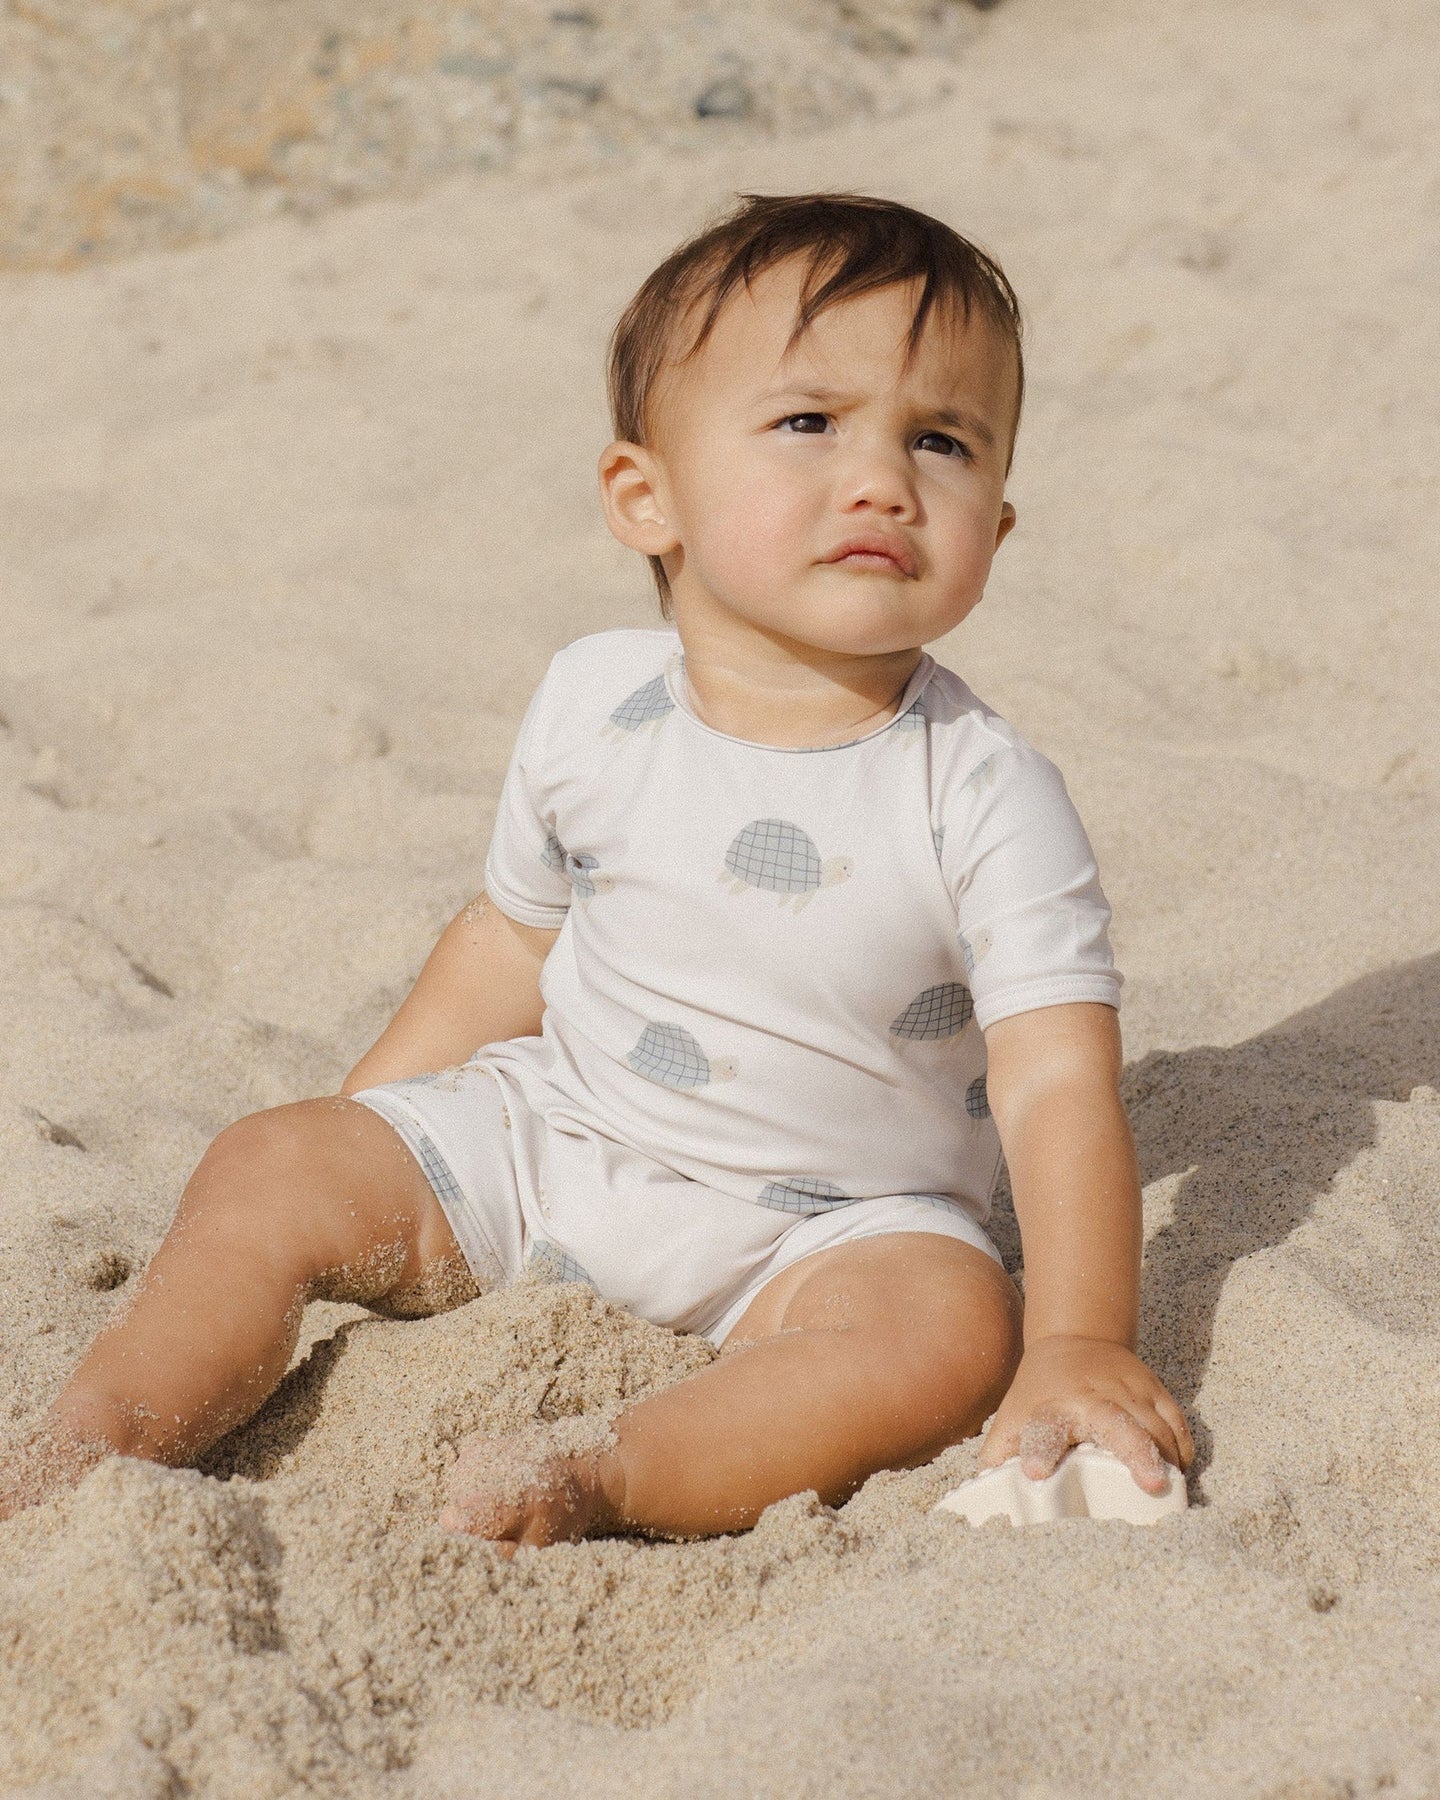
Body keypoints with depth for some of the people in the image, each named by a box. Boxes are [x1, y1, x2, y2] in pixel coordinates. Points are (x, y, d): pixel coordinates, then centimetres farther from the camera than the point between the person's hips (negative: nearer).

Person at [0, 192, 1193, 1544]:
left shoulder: (981, 795, -18)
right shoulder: (593, 706, -6)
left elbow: (1058, 1084, -22)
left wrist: (1079, 1343, -34)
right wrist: (355, 1140, 14)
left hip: (822, 1225, -3)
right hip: (544, 1141, 4)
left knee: (951, 1332, -32)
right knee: (267, 1170, -8)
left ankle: (598, 1485, -33)